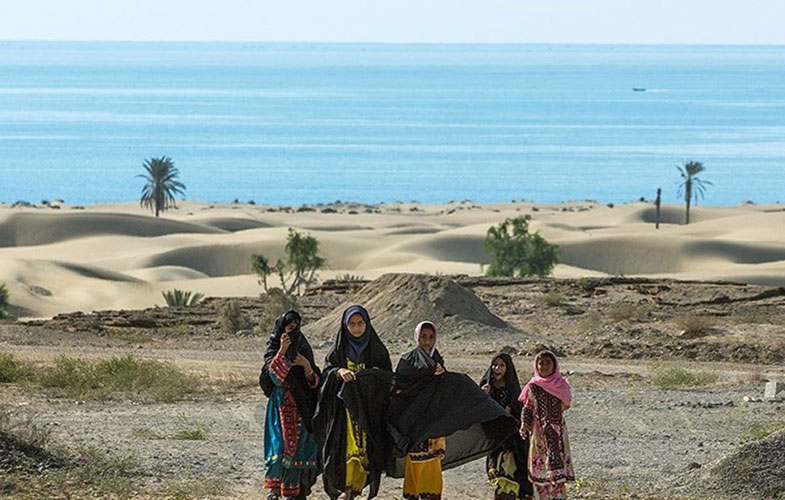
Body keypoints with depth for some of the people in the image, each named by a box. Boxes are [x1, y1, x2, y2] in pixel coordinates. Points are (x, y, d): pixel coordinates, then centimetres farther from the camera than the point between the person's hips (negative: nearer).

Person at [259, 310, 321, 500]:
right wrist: (282, 351, -24)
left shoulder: (303, 348, 10)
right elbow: (273, 374, -16)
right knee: (279, 442, -10)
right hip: (281, 404, -3)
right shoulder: (273, 348, 1)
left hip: (301, 404, 3)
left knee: (298, 445, -2)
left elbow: (314, 381, 7)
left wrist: (307, 365, -13)